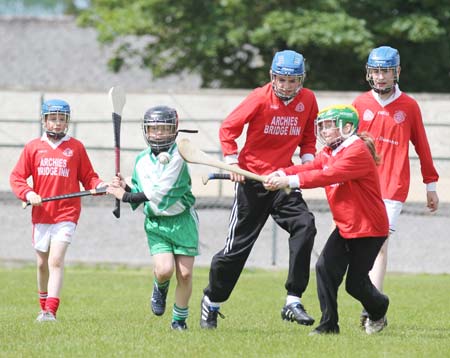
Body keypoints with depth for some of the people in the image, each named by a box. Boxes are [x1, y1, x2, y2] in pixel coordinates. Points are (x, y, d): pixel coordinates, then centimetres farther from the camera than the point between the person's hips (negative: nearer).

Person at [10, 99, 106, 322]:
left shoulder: (76, 147, 5)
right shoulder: (33, 147, 7)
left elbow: (88, 177, 7)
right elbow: (16, 177, 5)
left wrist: (101, 186, -14)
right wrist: (28, 194, -13)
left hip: (66, 214, -3)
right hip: (41, 214, 3)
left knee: (56, 260, -16)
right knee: (42, 263, 11)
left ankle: (51, 311, -22)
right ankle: (44, 307, 29)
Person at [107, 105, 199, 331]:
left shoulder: (177, 156, -13)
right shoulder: (142, 160, 5)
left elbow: (159, 193, -20)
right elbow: (139, 197, 11)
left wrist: (125, 196, -15)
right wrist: (125, 187, -9)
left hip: (182, 220, -2)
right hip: (155, 223, 3)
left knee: (185, 273, -3)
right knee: (164, 269, -18)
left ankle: (180, 319, 17)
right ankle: (160, 288, 18)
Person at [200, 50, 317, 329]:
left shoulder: (307, 100, 1)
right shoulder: (261, 98, -12)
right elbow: (228, 128, -9)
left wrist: (308, 159, -1)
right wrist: (233, 161, -17)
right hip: (252, 178, -3)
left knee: (304, 225, -20)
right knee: (238, 245, 2)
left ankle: (293, 303, -18)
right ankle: (212, 303, 23)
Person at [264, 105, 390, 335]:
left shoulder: (358, 152, -21)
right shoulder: (328, 153, 8)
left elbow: (328, 175, -33)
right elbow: (309, 168, -9)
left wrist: (291, 181, -38)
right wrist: (280, 174, -29)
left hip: (370, 228, -8)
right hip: (345, 227, 8)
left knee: (355, 283, 0)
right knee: (325, 267, -10)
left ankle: (378, 311, 32)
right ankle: (329, 324, -2)